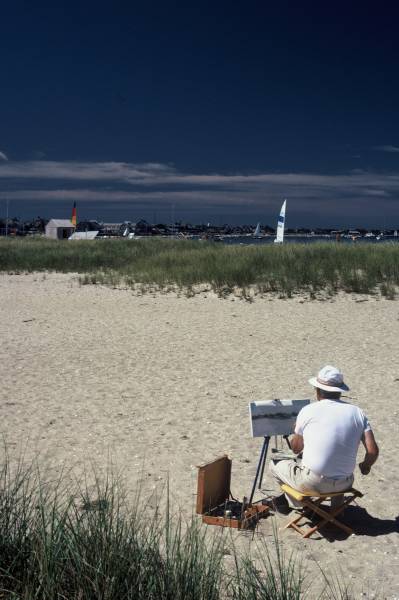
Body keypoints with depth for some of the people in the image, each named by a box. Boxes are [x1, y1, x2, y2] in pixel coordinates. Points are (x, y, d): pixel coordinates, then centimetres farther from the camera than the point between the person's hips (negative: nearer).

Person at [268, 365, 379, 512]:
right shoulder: (357, 413, -1)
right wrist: (365, 466, 15)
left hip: (312, 483, -4)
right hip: (344, 484, 4)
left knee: (276, 464, 21)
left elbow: (295, 448, 5)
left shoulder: (308, 411, -7)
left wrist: (297, 430, 24)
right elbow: (373, 451, -6)